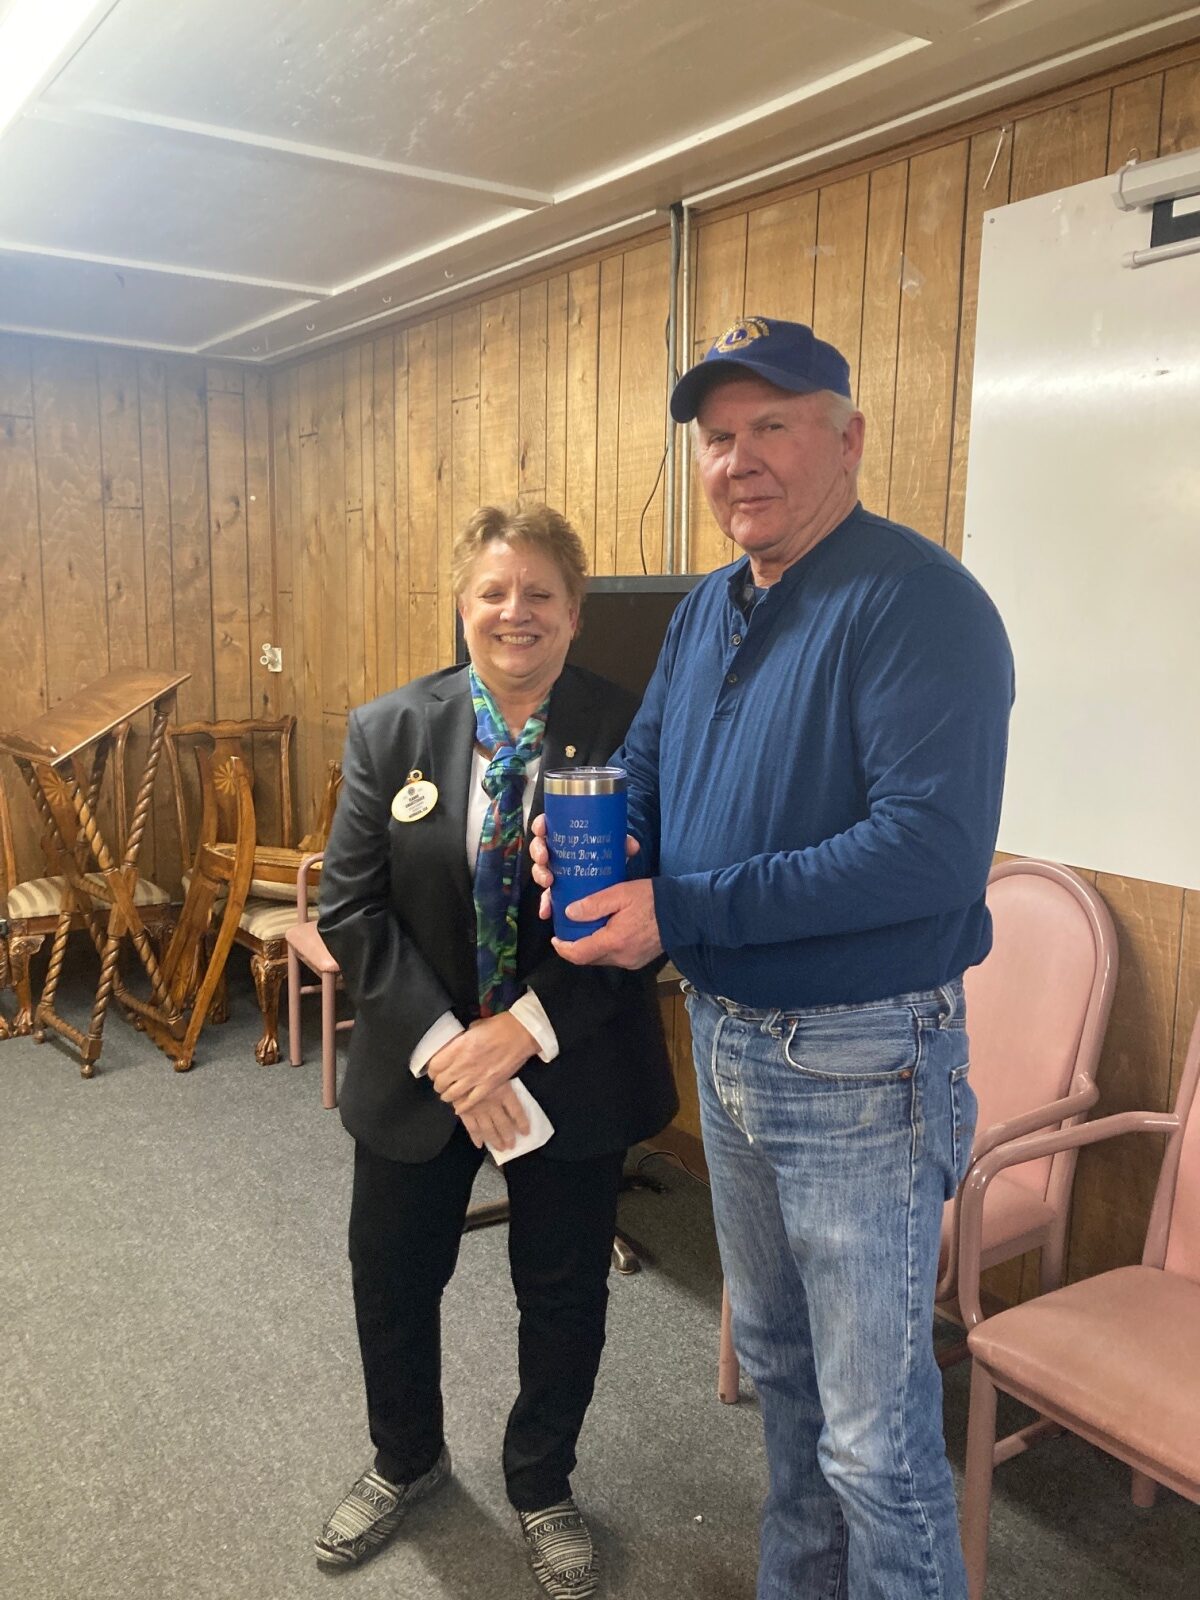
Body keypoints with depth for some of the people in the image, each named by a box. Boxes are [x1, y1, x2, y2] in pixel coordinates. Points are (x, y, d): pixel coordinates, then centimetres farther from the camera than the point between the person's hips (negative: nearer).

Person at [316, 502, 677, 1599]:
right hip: (419, 1063, 2)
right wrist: (441, 1043, -18)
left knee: (564, 1293, 16)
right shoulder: (388, 732, -6)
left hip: (573, 1073, -2)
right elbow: (349, 907, -8)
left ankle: (542, 1487, 47)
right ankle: (406, 1460, 52)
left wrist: (527, 1029, -22)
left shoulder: (631, 734, -12)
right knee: (392, 1277, 20)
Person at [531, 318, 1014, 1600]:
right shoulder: (705, 612, 7)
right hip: (726, 1040, 9)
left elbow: (934, 848, -29)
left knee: (875, 1432, 6)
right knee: (774, 1360, 26)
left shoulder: (916, 603, -20)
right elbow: (646, 760, 16)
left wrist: (682, 909, -28)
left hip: (861, 1066, -8)